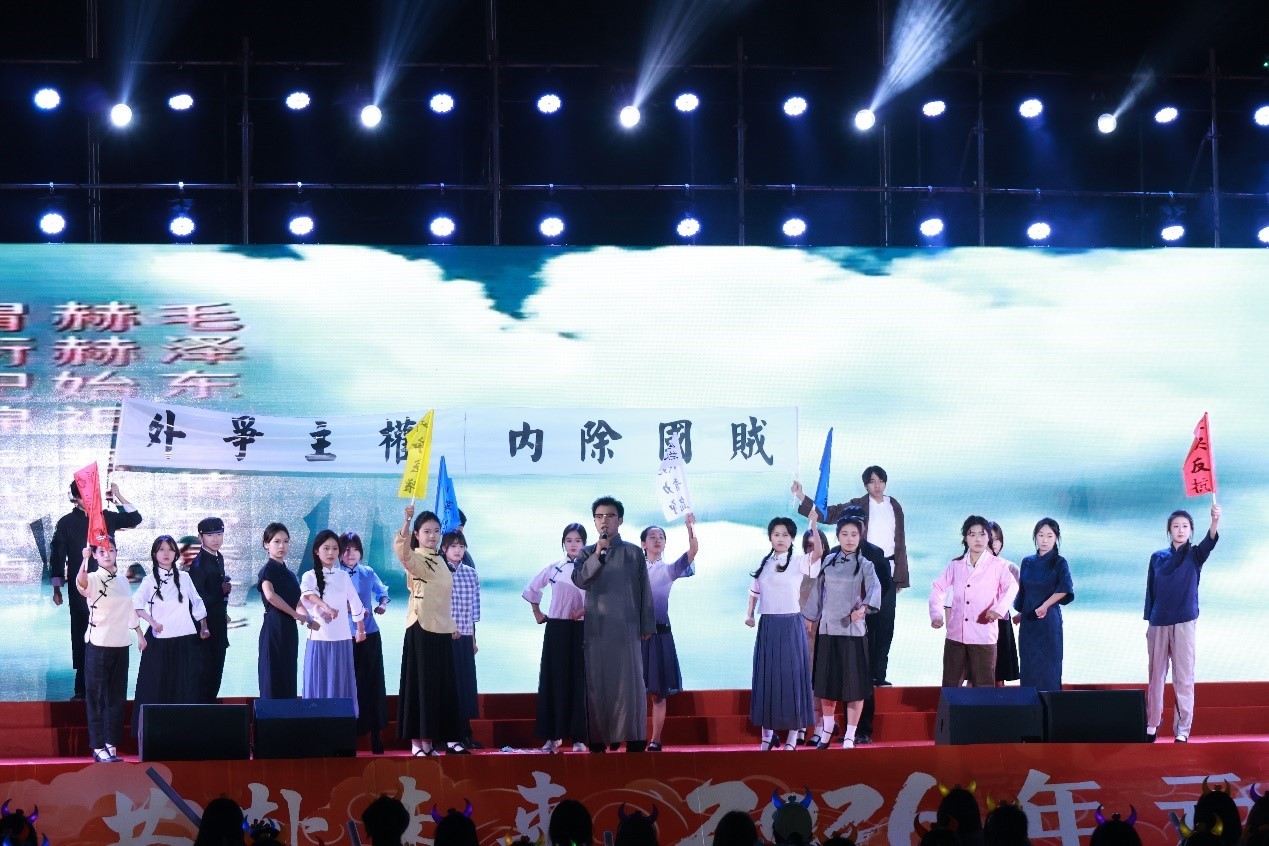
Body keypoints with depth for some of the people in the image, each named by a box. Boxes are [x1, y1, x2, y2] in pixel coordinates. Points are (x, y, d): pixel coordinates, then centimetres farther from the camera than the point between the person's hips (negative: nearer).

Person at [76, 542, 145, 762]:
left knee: (117, 697, 8)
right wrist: (85, 560, -49)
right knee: (97, 696, -2)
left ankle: (111, 745, 14)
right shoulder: (93, 579, -8)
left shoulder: (122, 581, 12)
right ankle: (98, 747, 0)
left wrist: (139, 634, 22)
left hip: (120, 644, 6)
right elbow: (80, 583, -32)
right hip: (98, 644, -6)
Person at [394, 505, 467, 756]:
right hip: (421, 628, -7)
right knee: (420, 682, -6)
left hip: (441, 629, 7)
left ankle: (432, 739, 12)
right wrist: (407, 520, -42)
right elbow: (402, 550, -32)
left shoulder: (440, 561, 14)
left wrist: (452, 625, 21)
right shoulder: (415, 559, -8)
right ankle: (418, 742, -4)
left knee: (441, 684, 7)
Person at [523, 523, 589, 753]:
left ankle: (578, 736, 2)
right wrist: (537, 613, 12)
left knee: (579, 680, -1)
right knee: (554, 680, 0)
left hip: (581, 629, -2)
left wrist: (586, 610, -16)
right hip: (557, 629, 2)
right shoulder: (553, 568, 5)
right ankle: (553, 735, 4)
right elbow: (531, 590, 17)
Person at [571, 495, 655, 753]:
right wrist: (598, 555, -21)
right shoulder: (587, 553, 10)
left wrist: (647, 626, 5)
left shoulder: (634, 553, 7)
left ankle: (634, 741, -3)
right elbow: (579, 580, -9)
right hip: (596, 629, 1)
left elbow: (644, 591, 9)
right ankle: (597, 741, 1)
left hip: (627, 628, -1)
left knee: (630, 683, -4)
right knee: (597, 685, 0)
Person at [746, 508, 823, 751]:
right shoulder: (763, 564, 10)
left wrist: (813, 525, -33)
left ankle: (792, 737, 2)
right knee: (766, 676, 6)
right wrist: (749, 615, 3)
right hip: (767, 625, 4)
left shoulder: (798, 563, -3)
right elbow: (754, 592, 18)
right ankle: (767, 733, 14)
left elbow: (818, 552, -22)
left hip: (791, 625, -4)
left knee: (791, 676, -3)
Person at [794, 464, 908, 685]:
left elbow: (900, 542, 13)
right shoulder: (857, 506, 2)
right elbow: (828, 514, -7)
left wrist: (901, 576, 10)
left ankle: (879, 674, 9)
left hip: (888, 570, 3)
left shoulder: (894, 507, 11)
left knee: (885, 625, 4)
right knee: (865, 623, -3)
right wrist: (802, 498, -21)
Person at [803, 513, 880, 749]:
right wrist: (809, 616, 18)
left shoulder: (864, 565, -1)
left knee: (854, 685, -3)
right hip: (828, 629, 3)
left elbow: (874, 588, -18)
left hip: (853, 630, -3)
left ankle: (849, 736, 7)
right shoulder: (829, 561, 10)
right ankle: (827, 729, 28)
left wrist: (864, 607, -36)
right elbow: (818, 591, 18)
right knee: (826, 684, 8)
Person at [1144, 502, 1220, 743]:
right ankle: (1152, 724, 17)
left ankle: (1183, 729, -1)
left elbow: (1209, 542, -21)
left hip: (1184, 622, -2)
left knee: (1184, 676, -3)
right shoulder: (1157, 558, 8)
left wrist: (1215, 521, -41)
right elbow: (1150, 591, 11)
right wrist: (1148, 622, 7)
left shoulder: (1194, 555, 1)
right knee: (1156, 675, 8)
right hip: (1158, 623, 3)